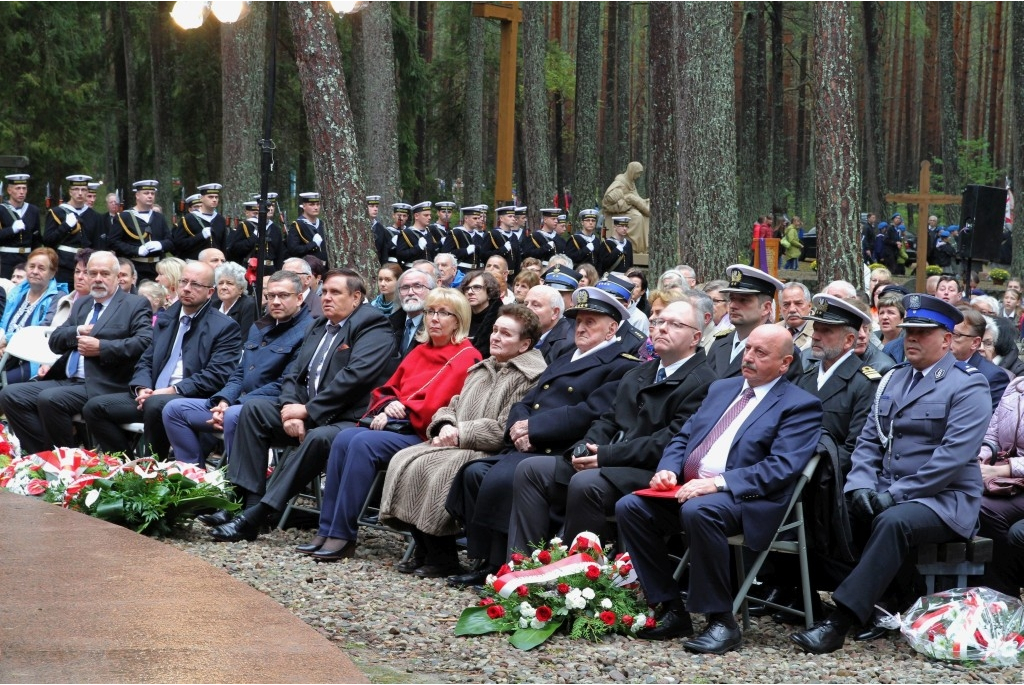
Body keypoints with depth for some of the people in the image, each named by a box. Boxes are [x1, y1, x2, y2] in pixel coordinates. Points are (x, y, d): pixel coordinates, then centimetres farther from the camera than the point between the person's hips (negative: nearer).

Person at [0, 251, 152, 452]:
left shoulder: (135, 305, 2)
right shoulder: (81, 304, 24)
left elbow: (145, 342, -14)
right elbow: (54, 341, 19)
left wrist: (101, 347, -17)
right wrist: (77, 332, -2)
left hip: (102, 385, -8)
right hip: (67, 381, 8)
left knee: (49, 398, -30)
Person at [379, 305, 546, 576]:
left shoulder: (531, 377, -9)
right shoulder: (481, 369, 21)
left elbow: (505, 430, -18)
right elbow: (452, 407, 23)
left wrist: (461, 434, -15)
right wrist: (446, 426, -1)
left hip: (492, 452, -9)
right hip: (458, 444, 9)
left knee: (430, 468, -28)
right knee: (404, 460, -11)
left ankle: (443, 559, -16)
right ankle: (425, 551, -7)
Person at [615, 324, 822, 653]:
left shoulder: (800, 405, 0)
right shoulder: (721, 389, 23)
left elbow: (781, 468, -14)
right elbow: (682, 438, 23)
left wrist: (716, 483, -23)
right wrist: (668, 470, 0)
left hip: (745, 500, -7)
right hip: (687, 488, 7)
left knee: (698, 511, -37)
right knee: (630, 507, -15)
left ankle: (721, 620, -24)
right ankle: (672, 609, -6)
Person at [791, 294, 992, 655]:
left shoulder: (967, 386, -6)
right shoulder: (893, 379, 17)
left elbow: (953, 455, -17)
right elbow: (869, 439, 13)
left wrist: (897, 493, -20)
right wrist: (861, 485, -7)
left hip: (944, 499, -7)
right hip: (886, 491, 7)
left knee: (893, 521, -36)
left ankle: (839, 623, -39)